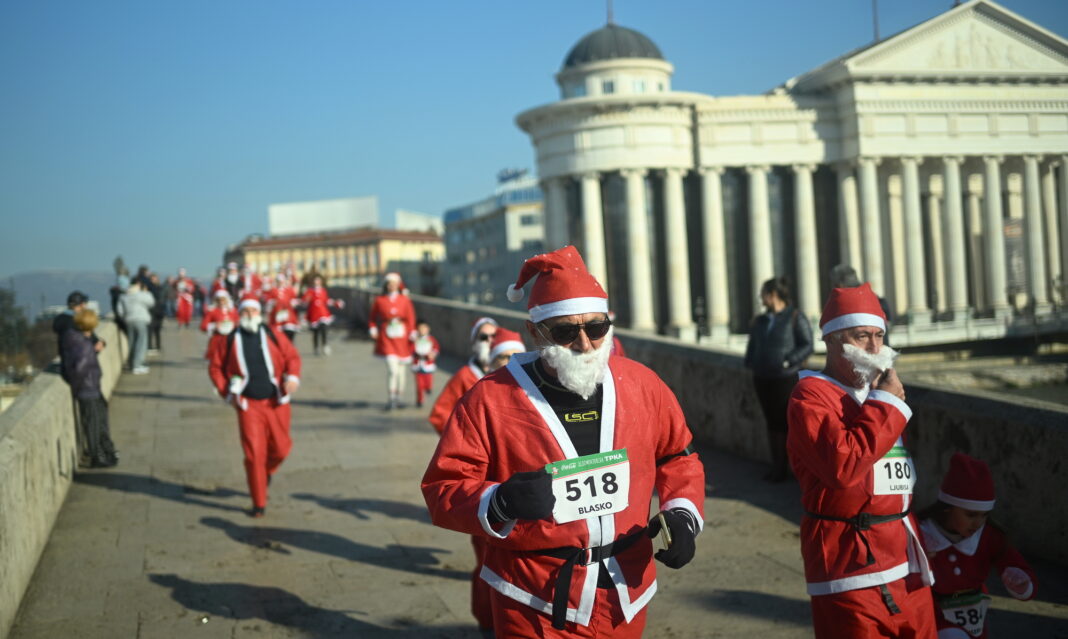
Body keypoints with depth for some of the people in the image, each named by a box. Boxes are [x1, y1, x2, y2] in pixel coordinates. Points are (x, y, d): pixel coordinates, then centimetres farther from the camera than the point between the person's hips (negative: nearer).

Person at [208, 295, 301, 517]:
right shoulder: (230, 340, 1)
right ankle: (259, 504, 5)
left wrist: (293, 377, -12)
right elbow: (215, 367, 8)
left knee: (281, 448, 9)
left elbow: (292, 356, 6)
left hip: (276, 403, 2)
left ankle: (268, 471, 46)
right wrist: (227, 392, -1)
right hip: (248, 405, -2)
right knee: (254, 453, -6)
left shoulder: (272, 335, 2)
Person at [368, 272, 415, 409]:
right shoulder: (379, 300, -1)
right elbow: (373, 318, 9)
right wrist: (373, 330, -4)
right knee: (392, 369, -15)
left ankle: (398, 398, 26)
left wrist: (411, 335, 0)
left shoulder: (405, 300, 2)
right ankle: (391, 399, -5)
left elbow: (410, 319, 5)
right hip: (387, 339, -2)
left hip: (402, 339, 2)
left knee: (400, 370, 12)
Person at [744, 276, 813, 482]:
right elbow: (752, 347, 22)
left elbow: (807, 346, -8)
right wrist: (751, 365, 5)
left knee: (789, 423, -4)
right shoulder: (759, 321, 14)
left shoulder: (795, 317, -4)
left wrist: (787, 362, -18)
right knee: (773, 422, 7)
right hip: (763, 379, 6)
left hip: (787, 378, -6)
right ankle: (777, 467, 13)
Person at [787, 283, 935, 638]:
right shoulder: (811, 396, -13)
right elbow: (843, 465, -28)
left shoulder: (881, 390, 17)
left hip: (906, 557, 9)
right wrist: (886, 403, -19)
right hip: (855, 564, -8)